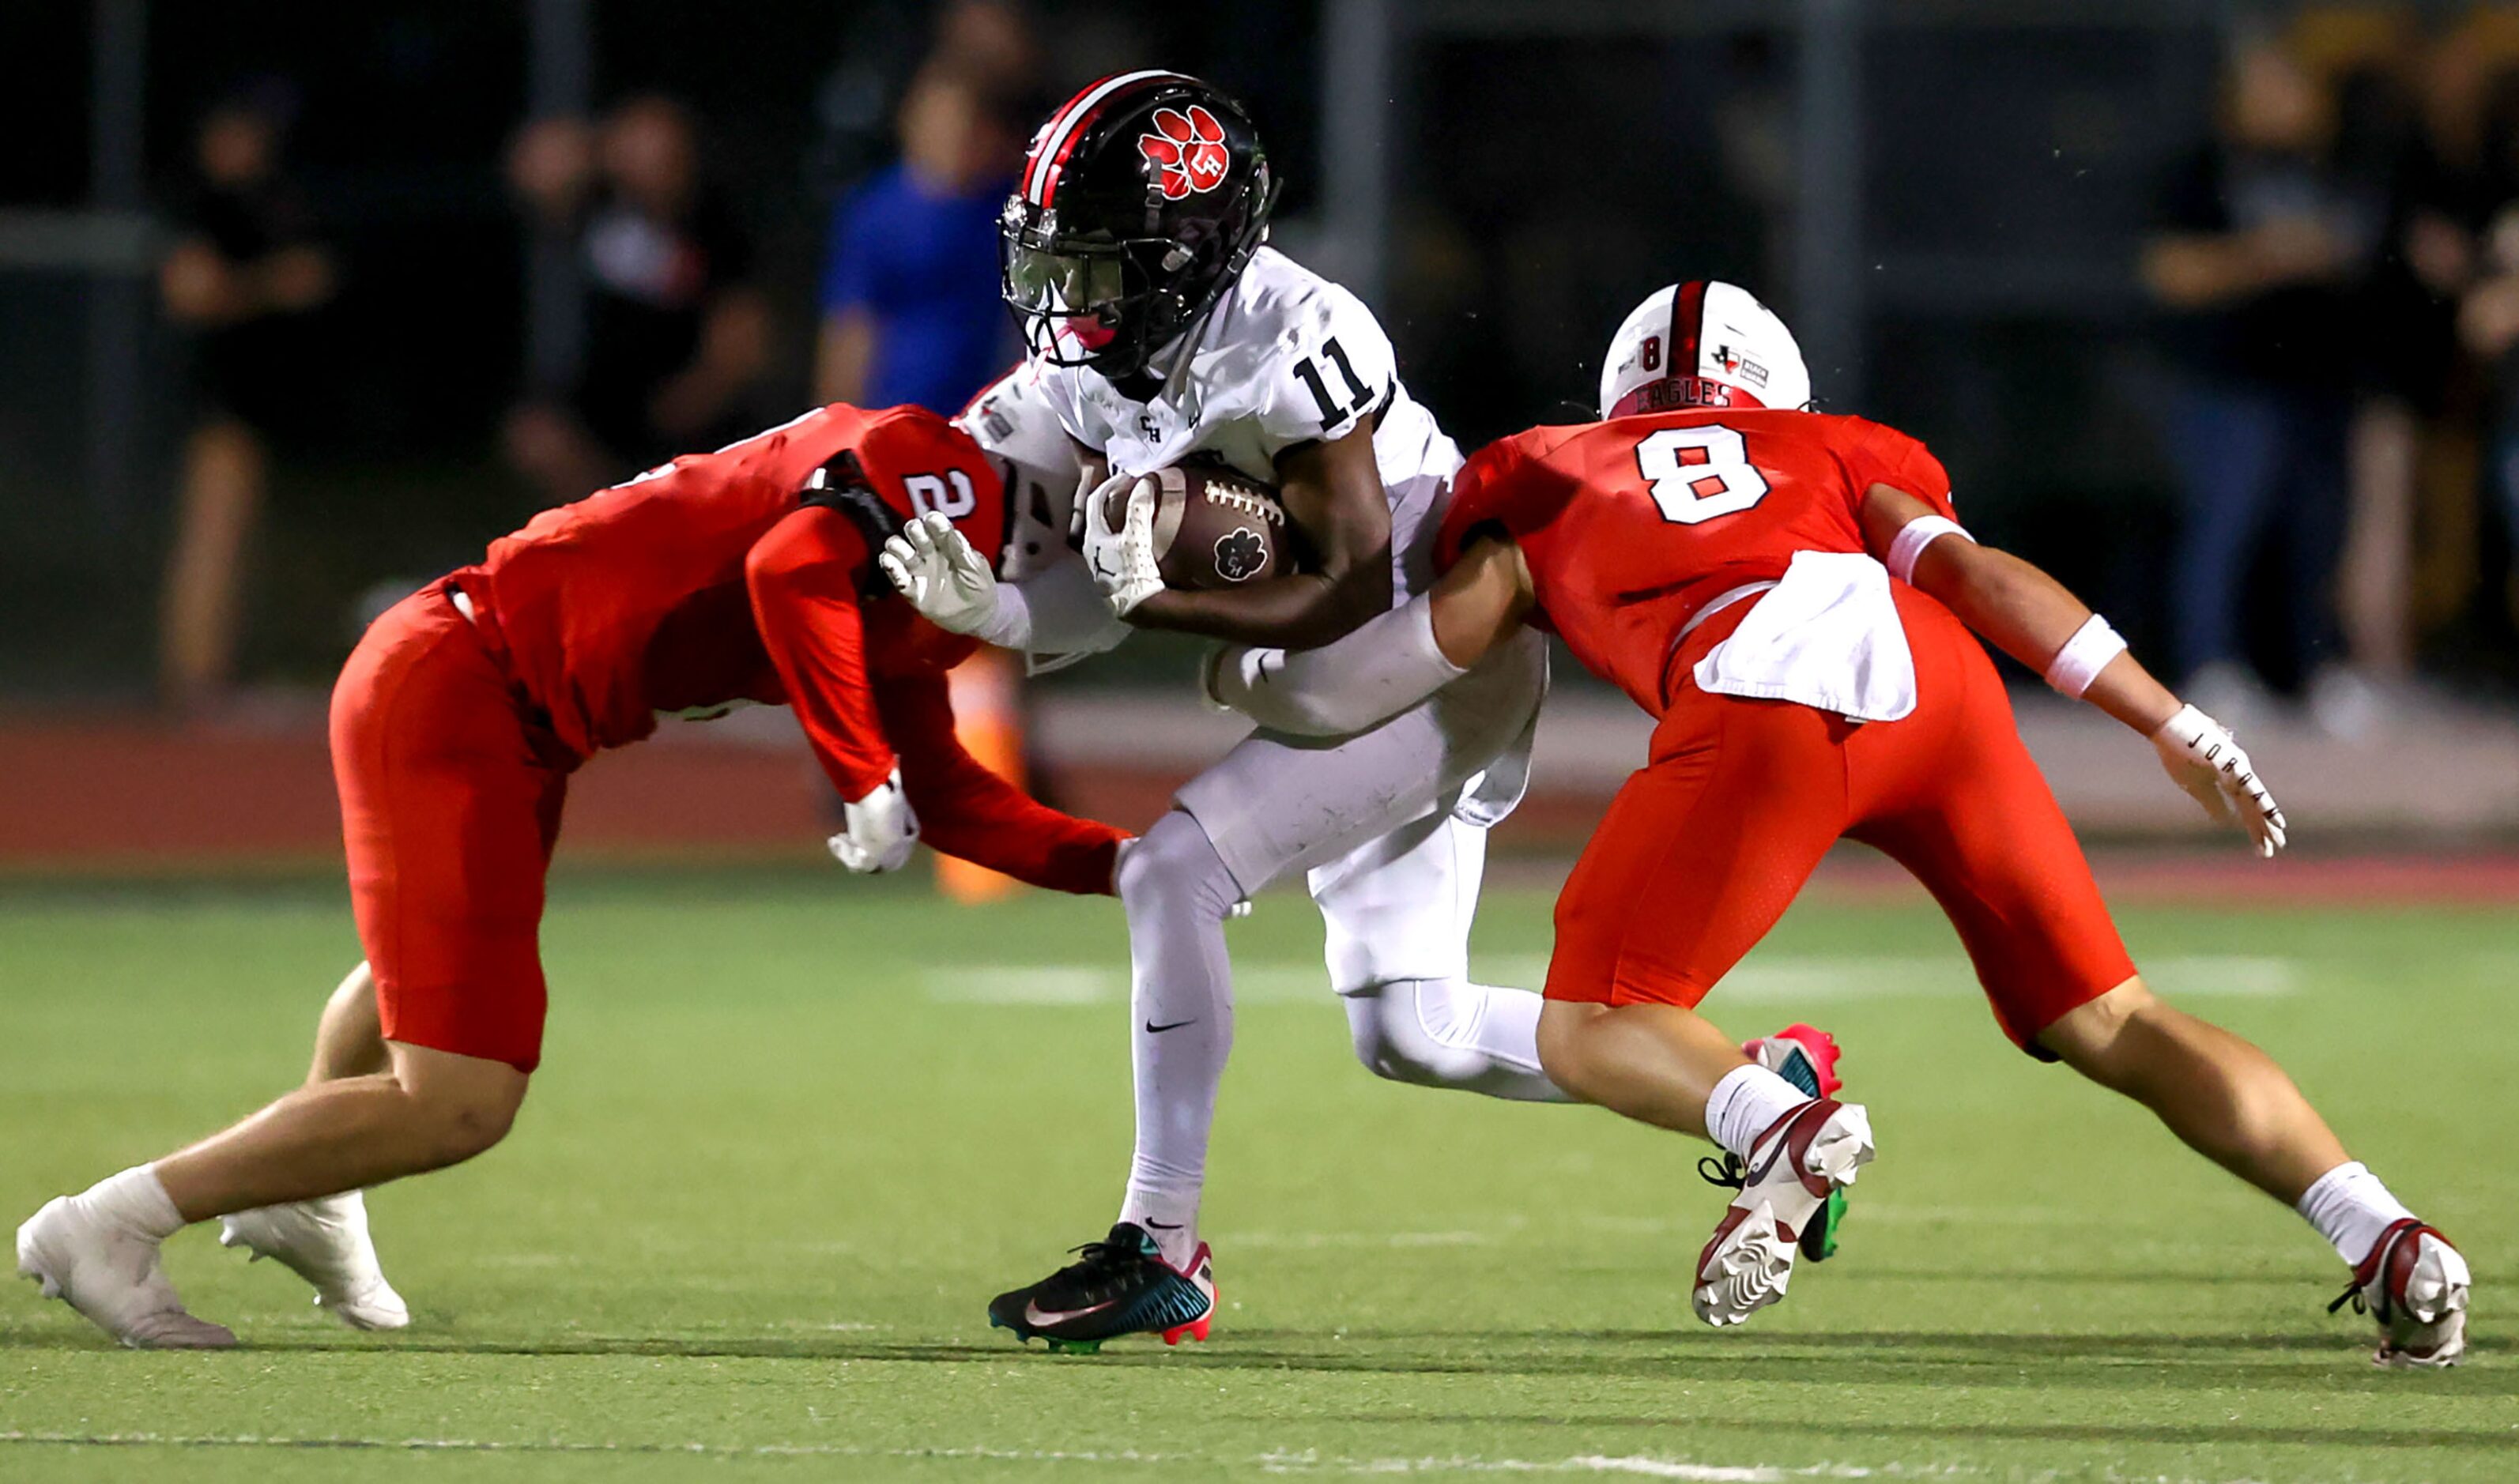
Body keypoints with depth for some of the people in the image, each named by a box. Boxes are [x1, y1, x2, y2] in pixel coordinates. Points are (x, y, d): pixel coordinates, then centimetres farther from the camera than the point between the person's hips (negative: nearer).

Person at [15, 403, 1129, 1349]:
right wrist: (868, 782, -24)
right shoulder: (925, 470, -14)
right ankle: (109, 1229, -3)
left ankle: (303, 1204, 62)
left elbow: (940, 796, 25)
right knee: (457, 1108, -11)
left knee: (430, 963, 38)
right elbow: (792, 567, -33)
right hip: (449, 698, -11)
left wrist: (1122, 864, 19)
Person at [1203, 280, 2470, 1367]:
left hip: (1761, 709, -3)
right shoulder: (1825, 453, 36)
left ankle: (1776, 1129, -22)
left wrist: (1258, 682, 49)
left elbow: (1428, 650, 29)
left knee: (1592, 1029, 11)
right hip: (1929, 680, 3)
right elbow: (1965, 570, 20)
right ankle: (2384, 1238, -3)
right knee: (2108, 1024, 14)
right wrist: (2170, 724, 15)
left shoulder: (1545, 484, 33)